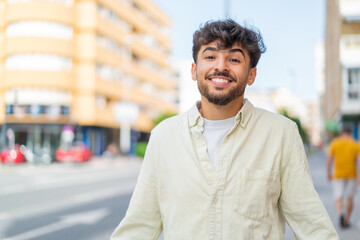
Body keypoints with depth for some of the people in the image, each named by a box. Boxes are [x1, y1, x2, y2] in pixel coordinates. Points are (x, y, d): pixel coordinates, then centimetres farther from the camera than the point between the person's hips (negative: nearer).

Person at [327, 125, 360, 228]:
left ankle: (341, 213, -27)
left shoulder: (334, 143, -2)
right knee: (350, 198, 15)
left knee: (338, 199, 2)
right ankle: (347, 220, 19)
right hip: (351, 175, 1)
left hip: (338, 175, -1)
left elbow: (329, 159, -4)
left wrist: (329, 173, 6)